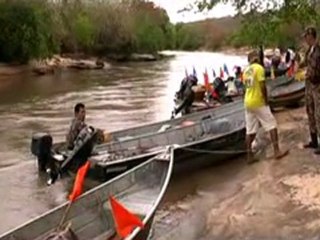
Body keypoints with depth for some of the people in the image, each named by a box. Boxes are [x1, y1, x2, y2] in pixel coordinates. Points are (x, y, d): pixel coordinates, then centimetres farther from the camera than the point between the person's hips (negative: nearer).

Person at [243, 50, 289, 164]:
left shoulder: (246, 71, 12)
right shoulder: (259, 68, -9)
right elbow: (262, 86, -15)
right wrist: (266, 101, -8)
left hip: (247, 103, 7)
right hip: (258, 102, -7)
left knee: (250, 130, 7)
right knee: (272, 125, 1)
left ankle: (250, 156, 7)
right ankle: (277, 151, -3)